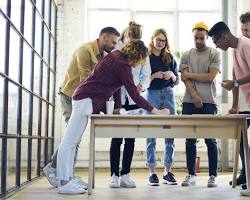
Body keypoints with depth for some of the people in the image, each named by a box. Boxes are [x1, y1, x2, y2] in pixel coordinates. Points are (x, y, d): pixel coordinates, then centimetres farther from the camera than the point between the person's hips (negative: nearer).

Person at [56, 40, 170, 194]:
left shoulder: (116, 56, 13)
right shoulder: (122, 65, -15)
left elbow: (115, 84, 16)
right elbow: (135, 96, -15)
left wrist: (118, 108, 15)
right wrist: (157, 111, -9)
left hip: (83, 99, 10)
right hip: (86, 100, -10)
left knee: (73, 142, 10)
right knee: (70, 141, -8)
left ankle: (67, 180, 16)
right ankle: (64, 183, -6)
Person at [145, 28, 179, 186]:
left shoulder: (170, 58, 12)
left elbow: (177, 81, 14)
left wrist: (172, 75, -7)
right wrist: (153, 76, -16)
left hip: (168, 95, 4)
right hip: (152, 95, -3)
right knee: (151, 135, -3)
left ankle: (168, 171, 9)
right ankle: (152, 173, 3)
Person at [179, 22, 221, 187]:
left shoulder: (214, 54, 4)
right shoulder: (187, 55, 11)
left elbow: (211, 77, -7)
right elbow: (185, 79, 0)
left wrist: (190, 74, -3)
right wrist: (195, 96, -12)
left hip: (209, 102, -2)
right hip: (190, 102, 3)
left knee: (211, 140, -1)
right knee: (190, 140, 5)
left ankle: (213, 175, 6)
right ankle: (191, 174, 13)